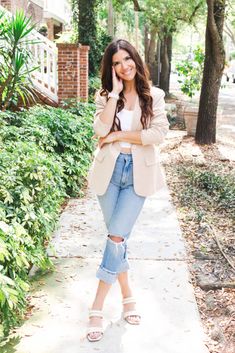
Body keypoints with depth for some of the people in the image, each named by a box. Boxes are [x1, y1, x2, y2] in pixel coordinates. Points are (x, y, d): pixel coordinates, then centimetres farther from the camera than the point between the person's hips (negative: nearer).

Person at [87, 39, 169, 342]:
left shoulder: (153, 96, 2)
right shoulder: (105, 96, 5)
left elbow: (158, 134, -12)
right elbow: (101, 129, -13)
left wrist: (118, 136, -11)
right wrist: (115, 93, -12)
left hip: (139, 173, -2)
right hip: (110, 170, 2)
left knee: (117, 236, -8)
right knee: (117, 237, 7)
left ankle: (97, 308, 2)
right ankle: (127, 295, 25)